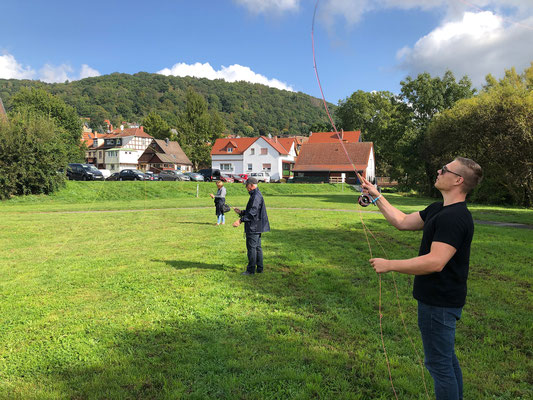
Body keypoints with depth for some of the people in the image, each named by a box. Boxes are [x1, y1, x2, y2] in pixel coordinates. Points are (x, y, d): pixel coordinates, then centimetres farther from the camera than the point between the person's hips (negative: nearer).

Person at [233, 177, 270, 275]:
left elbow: (252, 213, -26)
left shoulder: (256, 196, -17)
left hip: (254, 227, -11)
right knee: (257, 247, 14)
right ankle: (259, 268, 21)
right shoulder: (256, 195, 17)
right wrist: (241, 212, 18)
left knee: (251, 247, -5)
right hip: (257, 227, 11)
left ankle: (251, 270, 1)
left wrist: (241, 220, -30)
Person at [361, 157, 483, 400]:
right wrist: (376, 196, 15)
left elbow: (435, 262, -31)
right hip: (438, 298, 10)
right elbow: (402, 222, 15)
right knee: (446, 358, 24)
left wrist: (389, 265, -25)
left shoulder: (454, 218, -25)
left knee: (439, 362, 4)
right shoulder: (438, 209, 8)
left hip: (439, 302, -10)